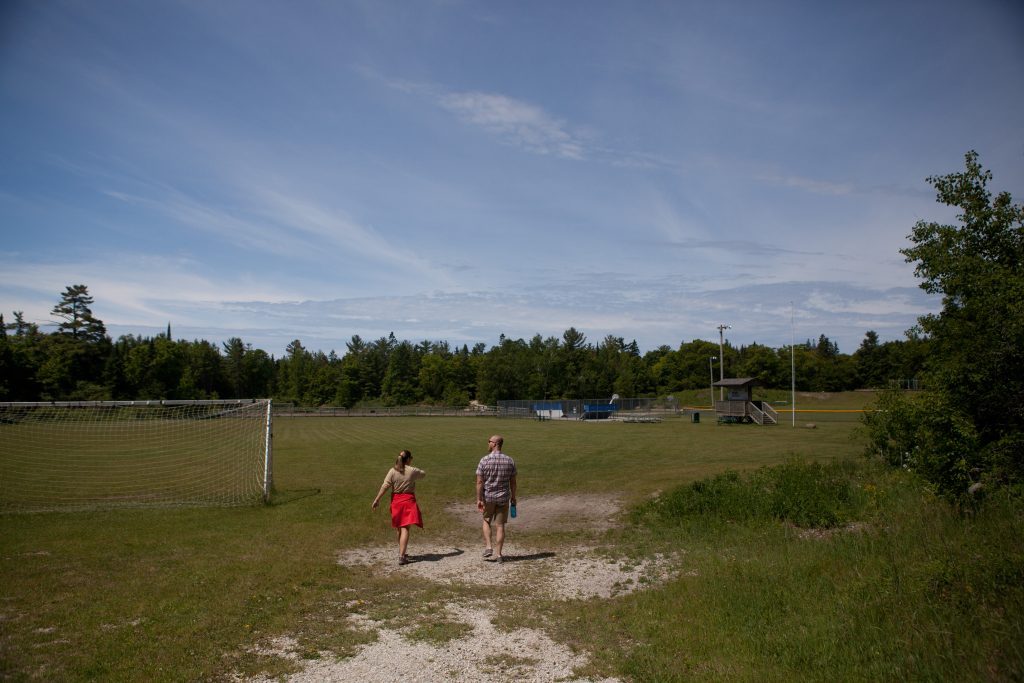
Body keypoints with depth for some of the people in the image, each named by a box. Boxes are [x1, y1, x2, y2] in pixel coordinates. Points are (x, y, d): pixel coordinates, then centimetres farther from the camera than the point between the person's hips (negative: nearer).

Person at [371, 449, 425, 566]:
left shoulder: (392, 471, -2)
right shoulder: (413, 471, -4)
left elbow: (385, 486, -8)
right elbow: (424, 474, 16)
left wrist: (377, 500, -6)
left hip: (396, 501, 3)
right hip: (408, 500, -3)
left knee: (400, 528, 18)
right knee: (405, 529, -6)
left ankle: (402, 553, 33)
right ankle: (401, 556, -15)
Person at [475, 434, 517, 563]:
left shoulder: (484, 460, -11)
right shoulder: (510, 461, -2)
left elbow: (479, 482, -13)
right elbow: (513, 482, 3)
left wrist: (478, 499, -9)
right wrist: (513, 497, 15)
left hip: (488, 496, -2)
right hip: (503, 497, 2)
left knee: (486, 521, 19)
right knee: (500, 525, 7)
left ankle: (488, 547, 7)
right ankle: (497, 554, 9)